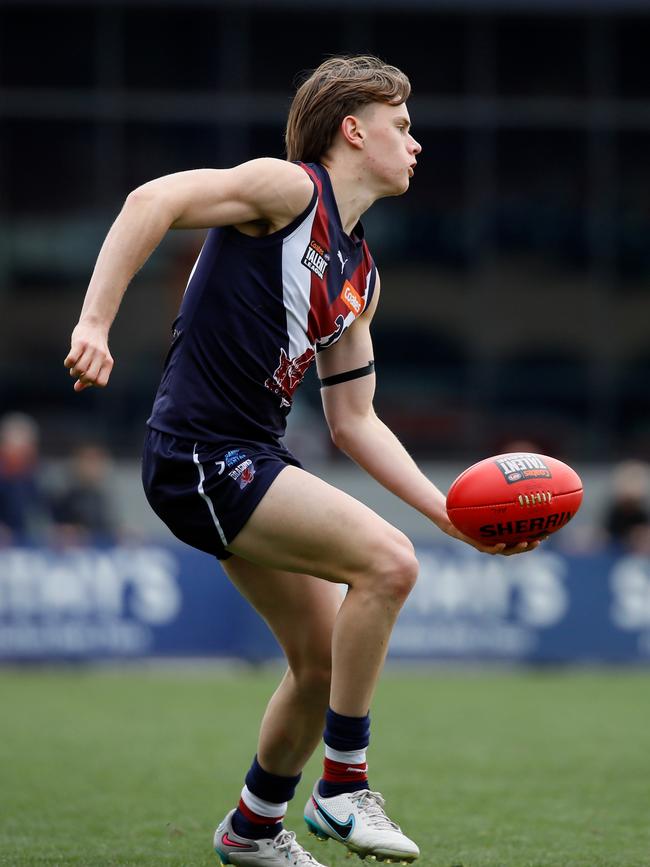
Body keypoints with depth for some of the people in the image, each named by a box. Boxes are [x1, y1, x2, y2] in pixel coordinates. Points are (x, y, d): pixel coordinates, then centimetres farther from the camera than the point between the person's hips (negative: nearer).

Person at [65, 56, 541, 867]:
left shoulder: (359, 276, 18)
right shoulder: (289, 189, -8)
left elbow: (354, 422, 19)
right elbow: (152, 201, -20)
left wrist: (448, 510, 10)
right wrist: (94, 323, -30)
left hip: (253, 461, 10)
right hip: (199, 454, -10)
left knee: (324, 659, 12)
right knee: (386, 559, -21)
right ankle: (343, 786, -10)